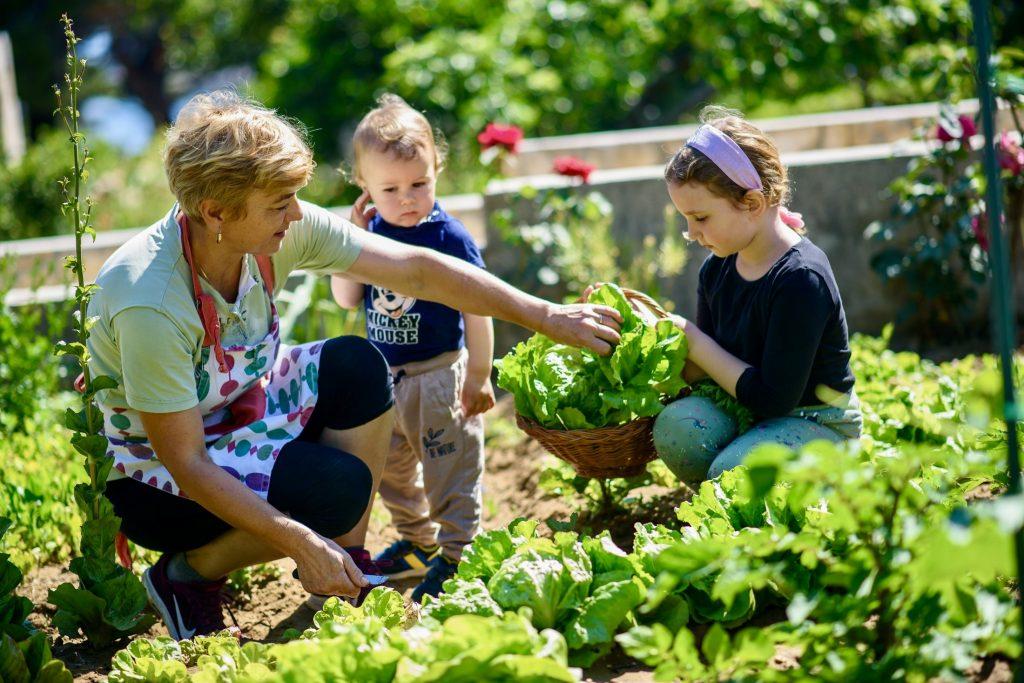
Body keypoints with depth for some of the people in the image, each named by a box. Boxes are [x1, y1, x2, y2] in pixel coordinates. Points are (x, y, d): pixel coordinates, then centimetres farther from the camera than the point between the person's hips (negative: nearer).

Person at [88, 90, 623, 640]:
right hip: (152, 470, -7)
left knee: (357, 368, -15)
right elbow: (186, 463, -30)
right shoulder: (149, 304, -35)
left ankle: (348, 573, -1)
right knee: (338, 488, -26)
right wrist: (300, 542, -33)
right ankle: (185, 574, -2)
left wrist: (546, 316, -11)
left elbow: (417, 271, -10)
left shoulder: (283, 229, -17)